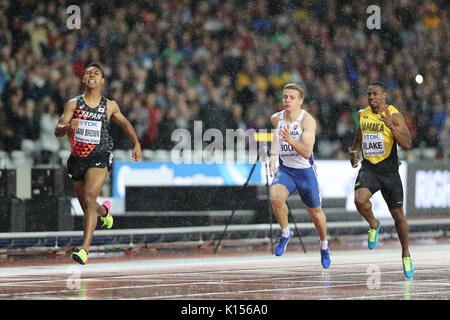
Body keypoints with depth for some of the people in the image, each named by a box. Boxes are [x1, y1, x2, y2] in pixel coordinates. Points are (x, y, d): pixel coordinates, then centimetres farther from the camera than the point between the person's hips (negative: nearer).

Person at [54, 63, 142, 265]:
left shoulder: (110, 106, 3)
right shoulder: (73, 104, 0)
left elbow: (124, 123, 22)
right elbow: (57, 131, -6)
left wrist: (136, 144, 13)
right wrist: (68, 126, -28)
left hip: (99, 158, -3)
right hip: (77, 159, 3)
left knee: (89, 199, -24)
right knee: (87, 208, 15)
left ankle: (84, 249, -32)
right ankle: (104, 210, 54)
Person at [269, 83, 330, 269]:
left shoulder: (307, 120, -20)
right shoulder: (276, 118, -4)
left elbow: (307, 152, -29)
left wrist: (291, 140, -45)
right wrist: (273, 157, 14)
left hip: (305, 171, -3)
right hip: (285, 170, 3)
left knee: (315, 212, 12)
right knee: (275, 198, -28)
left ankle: (324, 245, 40)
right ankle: (285, 233, -2)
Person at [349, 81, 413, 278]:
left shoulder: (395, 116, -11)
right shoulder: (363, 114, 4)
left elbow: (407, 145, -22)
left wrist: (390, 125, -33)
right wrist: (353, 150, 37)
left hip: (389, 171, -3)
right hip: (368, 168, 3)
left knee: (398, 215, 7)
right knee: (360, 200, -27)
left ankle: (405, 255, 27)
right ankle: (374, 225, 5)